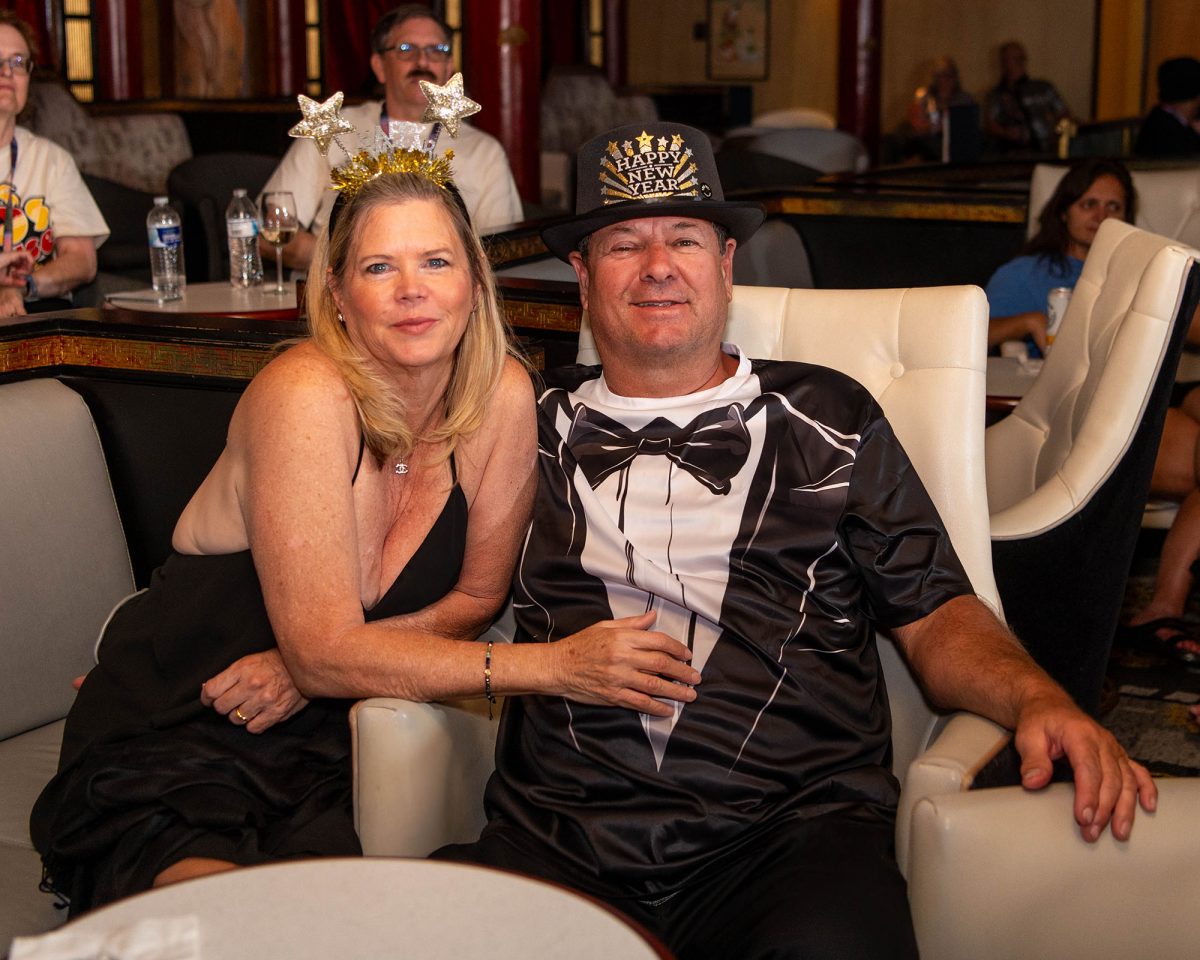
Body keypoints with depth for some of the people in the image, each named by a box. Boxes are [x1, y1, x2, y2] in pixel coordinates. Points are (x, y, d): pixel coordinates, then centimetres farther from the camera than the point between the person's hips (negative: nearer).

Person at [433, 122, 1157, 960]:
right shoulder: (539, 428, 19)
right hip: (559, 834, 2)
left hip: (791, 828, -1)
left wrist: (1037, 700, -6)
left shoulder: (828, 419, 17)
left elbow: (935, 615, 14)